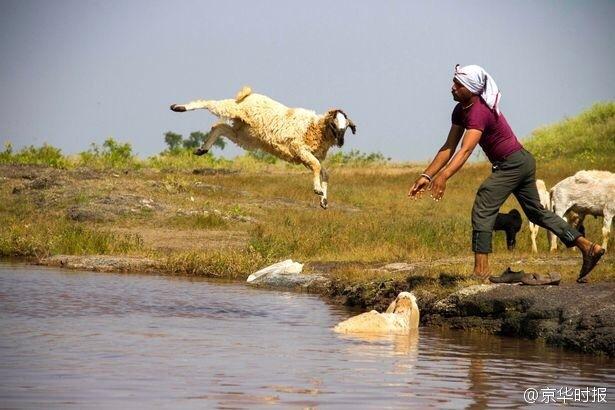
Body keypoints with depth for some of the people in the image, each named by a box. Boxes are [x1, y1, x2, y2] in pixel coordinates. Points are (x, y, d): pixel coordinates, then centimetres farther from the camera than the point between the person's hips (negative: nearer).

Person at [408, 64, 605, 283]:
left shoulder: (479, 111, -25)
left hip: (513, 164, -10)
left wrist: (443, 177, -52)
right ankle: (588, 247, 22)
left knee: (483, 208, -15)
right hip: (522, 163, 10)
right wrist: (426, 175, -4)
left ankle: (481, 270, -17)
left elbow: (466, 150, -40)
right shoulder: (460, 110, 3)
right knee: (536, 212, 18)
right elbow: (449, 148, 4)